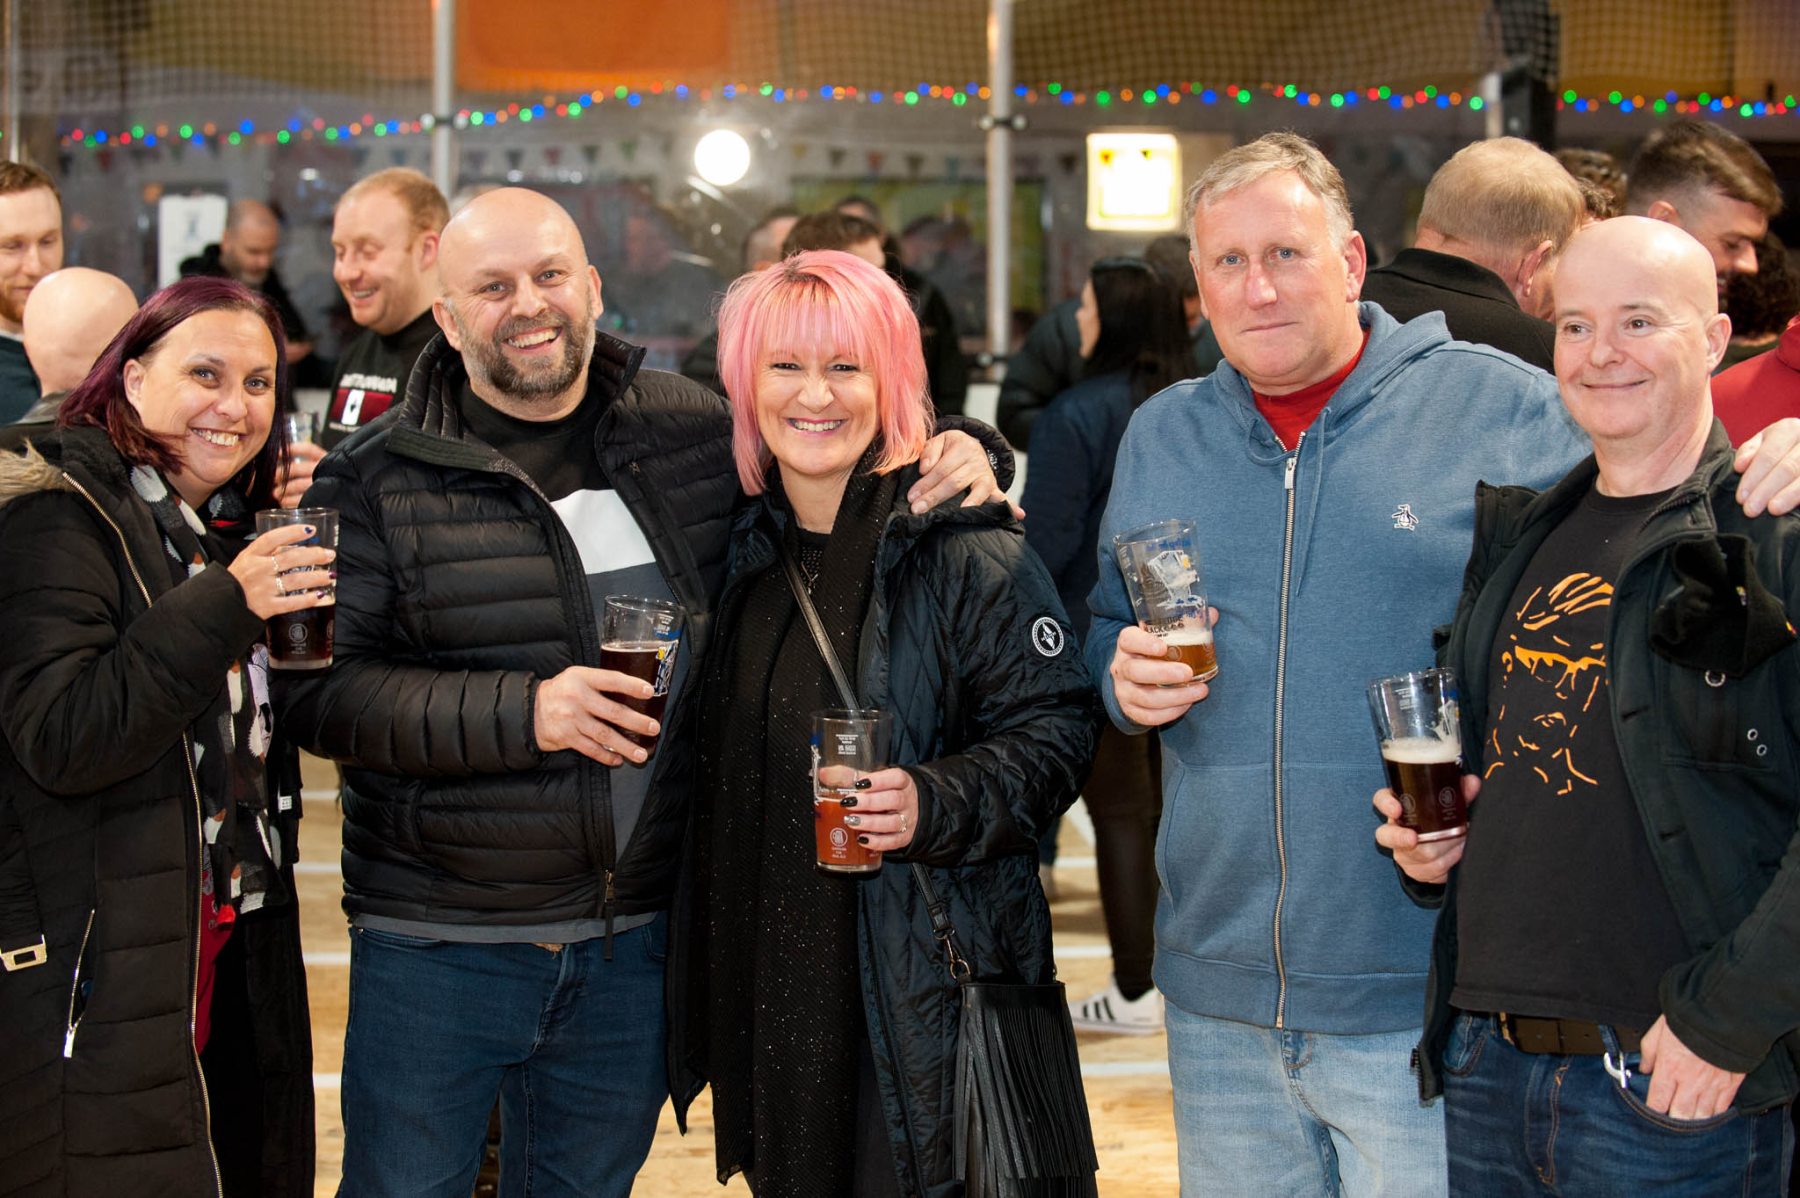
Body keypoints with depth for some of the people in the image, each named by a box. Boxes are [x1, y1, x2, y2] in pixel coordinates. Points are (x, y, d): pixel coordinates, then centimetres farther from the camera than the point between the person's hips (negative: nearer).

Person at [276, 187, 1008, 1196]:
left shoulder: (693, 431, 4)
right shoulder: (377, 479, -6)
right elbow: (318, 689, -13)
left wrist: (948, 460, -2)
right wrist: (523, 713, -23)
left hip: (635, 950, 3)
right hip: (436, 951, -3)